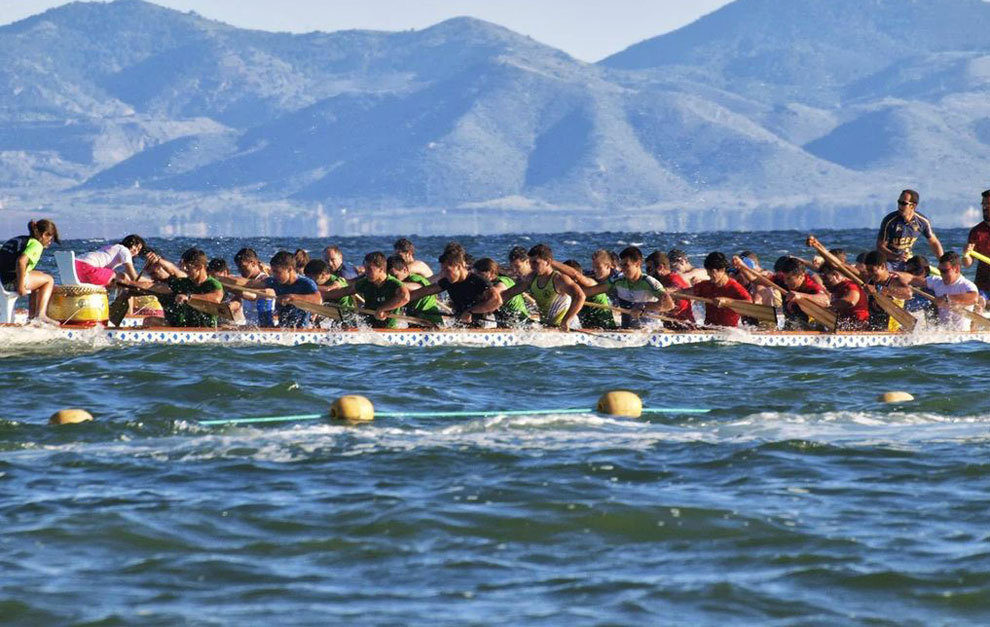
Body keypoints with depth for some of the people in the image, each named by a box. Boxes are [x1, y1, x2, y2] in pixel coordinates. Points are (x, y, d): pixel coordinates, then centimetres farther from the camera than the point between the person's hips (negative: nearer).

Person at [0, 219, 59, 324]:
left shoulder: (17, 239, 22)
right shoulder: (36, 244, -7)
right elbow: (21, 261, -24)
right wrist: (20, 286, -19)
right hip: (11, 282, -9)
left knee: (40, 276, 31)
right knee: (49, 280, 10)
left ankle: (32, 315, 28)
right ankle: (40, 315, 0)